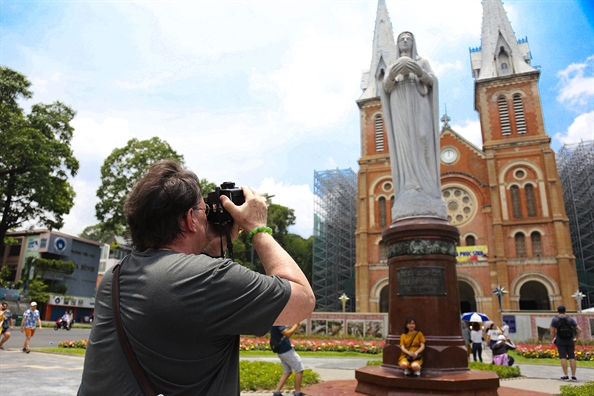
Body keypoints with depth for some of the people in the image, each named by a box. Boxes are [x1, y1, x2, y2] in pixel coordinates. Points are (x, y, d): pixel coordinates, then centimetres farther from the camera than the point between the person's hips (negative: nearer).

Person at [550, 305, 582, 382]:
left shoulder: (555, 319, -2)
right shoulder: (571, 319, 3)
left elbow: (552, 331, -6)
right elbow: (579, 330, -3)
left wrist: (553, 339, 9)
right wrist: (576, 339, 9)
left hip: (560, 341, -2)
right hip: (570, 341, 2)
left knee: (563, 358, -3)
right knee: (572, 358, 3)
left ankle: (565, 376, -7)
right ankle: (573, 376, 2)